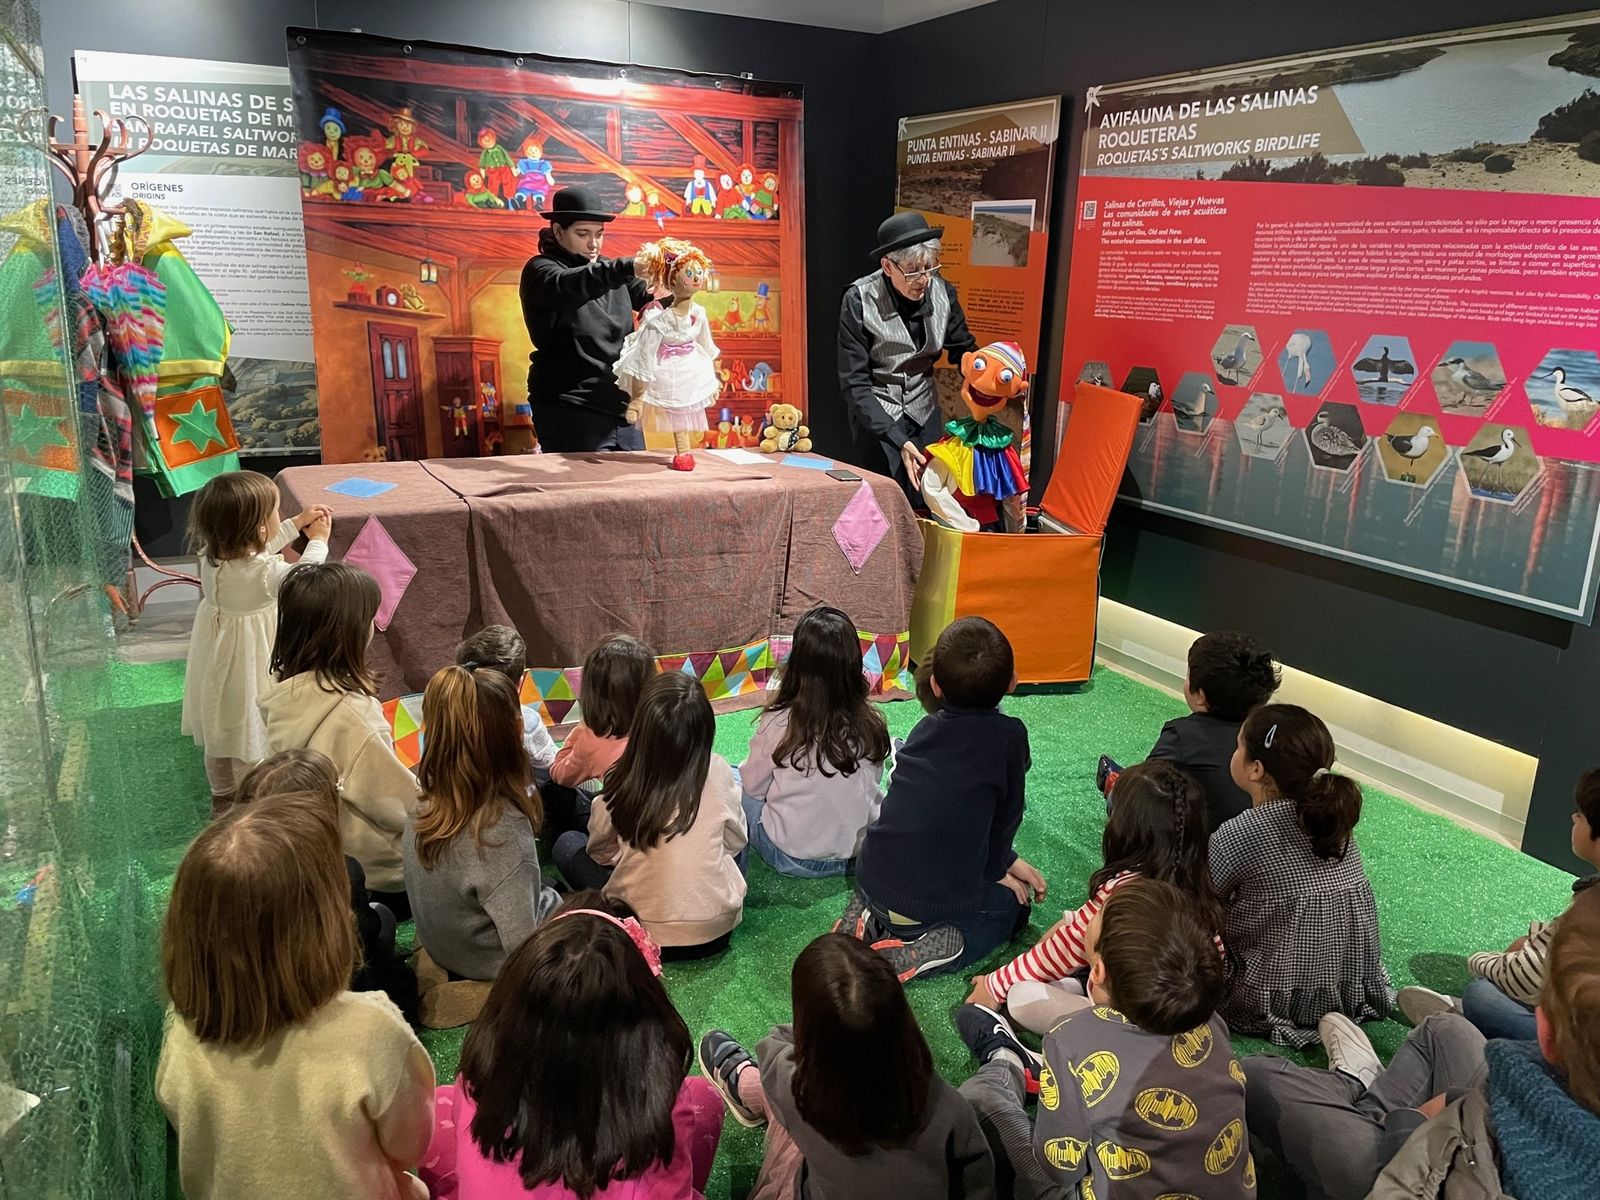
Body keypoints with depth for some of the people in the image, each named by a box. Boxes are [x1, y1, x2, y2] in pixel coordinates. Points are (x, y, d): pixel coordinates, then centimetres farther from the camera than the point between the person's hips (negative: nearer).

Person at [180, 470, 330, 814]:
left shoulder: (212, 553, -12)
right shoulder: (266, 573, -33)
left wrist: (298, 523, 11)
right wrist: (318, 540, 2)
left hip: (216, 662, 7)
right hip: (248, 665, -7)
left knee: (219, 730, 25)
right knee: (251, 732, 12)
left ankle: (223, 798, 45)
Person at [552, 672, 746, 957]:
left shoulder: (623, 781, -14)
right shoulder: (718, 772, -12)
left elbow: (602, 851, 3)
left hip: (644, 932, -1)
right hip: (717, 928, 2)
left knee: (566, 844, 16)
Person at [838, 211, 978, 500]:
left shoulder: (942, 293, -7)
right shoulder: (859, 300, -18)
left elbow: (964, 349, 6)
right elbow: (854, 383, -17)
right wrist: (898, 440, -25)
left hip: (924, 411, 4)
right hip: (876, 414, -4)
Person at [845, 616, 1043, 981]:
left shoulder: (926, 728, 5)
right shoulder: (1009, 735, -13)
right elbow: (1005, 817, -3)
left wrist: (1006, 860, 19)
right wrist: (995, 869, 16)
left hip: (871, 881, 5)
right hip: (933, 903, -5)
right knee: (1015, 902, 23)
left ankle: (869, 916, 11)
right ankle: (929, 950, -2)